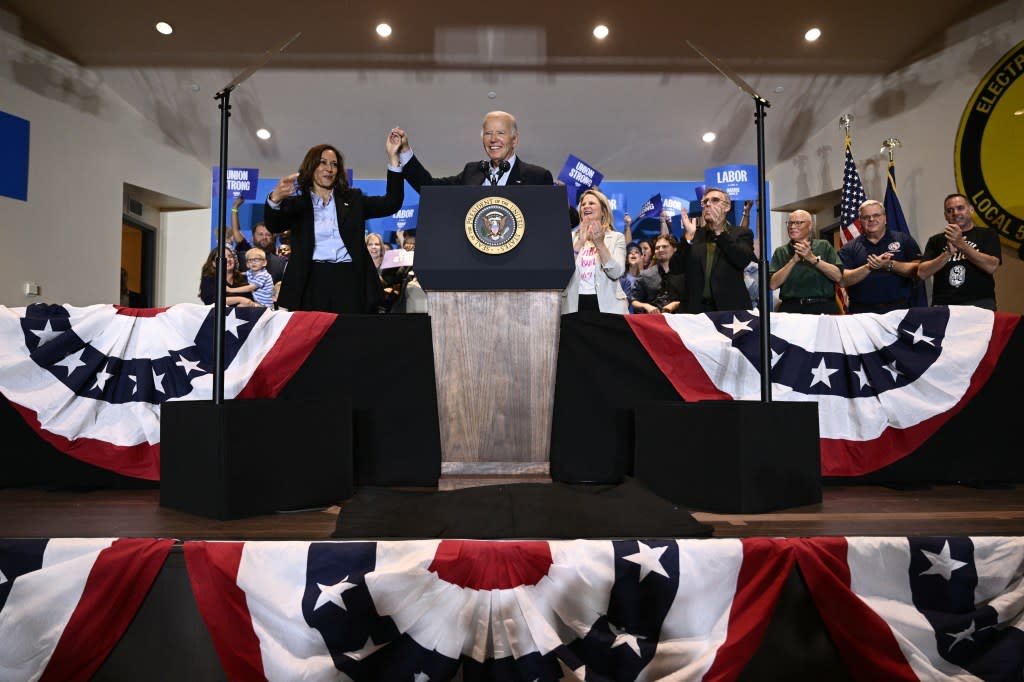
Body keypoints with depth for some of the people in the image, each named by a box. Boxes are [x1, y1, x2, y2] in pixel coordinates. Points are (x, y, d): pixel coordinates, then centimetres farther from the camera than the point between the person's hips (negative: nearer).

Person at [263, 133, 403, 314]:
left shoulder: (352, 198, 17)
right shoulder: (297, 202, 11)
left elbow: (392, 203, 7)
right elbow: (273, 225, -5)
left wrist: (393, 157, -1)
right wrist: (275, 198, -28)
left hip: (349, 280, 1)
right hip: (312, 281, -1)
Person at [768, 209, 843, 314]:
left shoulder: (824, 246, 11)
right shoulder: (780, 252, 10)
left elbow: (838, 276, -1)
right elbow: (772, 285, -2)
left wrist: (812, 258, -9)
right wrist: (793, 260, -9)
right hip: (791, 308, 0)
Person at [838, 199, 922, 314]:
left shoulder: (903, 239, 7)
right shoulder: (849, 248, 6)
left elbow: (918, 270, -3)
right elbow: (842, 280, -6)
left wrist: (889, 265, -16)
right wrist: (869, 267, -17)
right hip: (862, 311, 0)